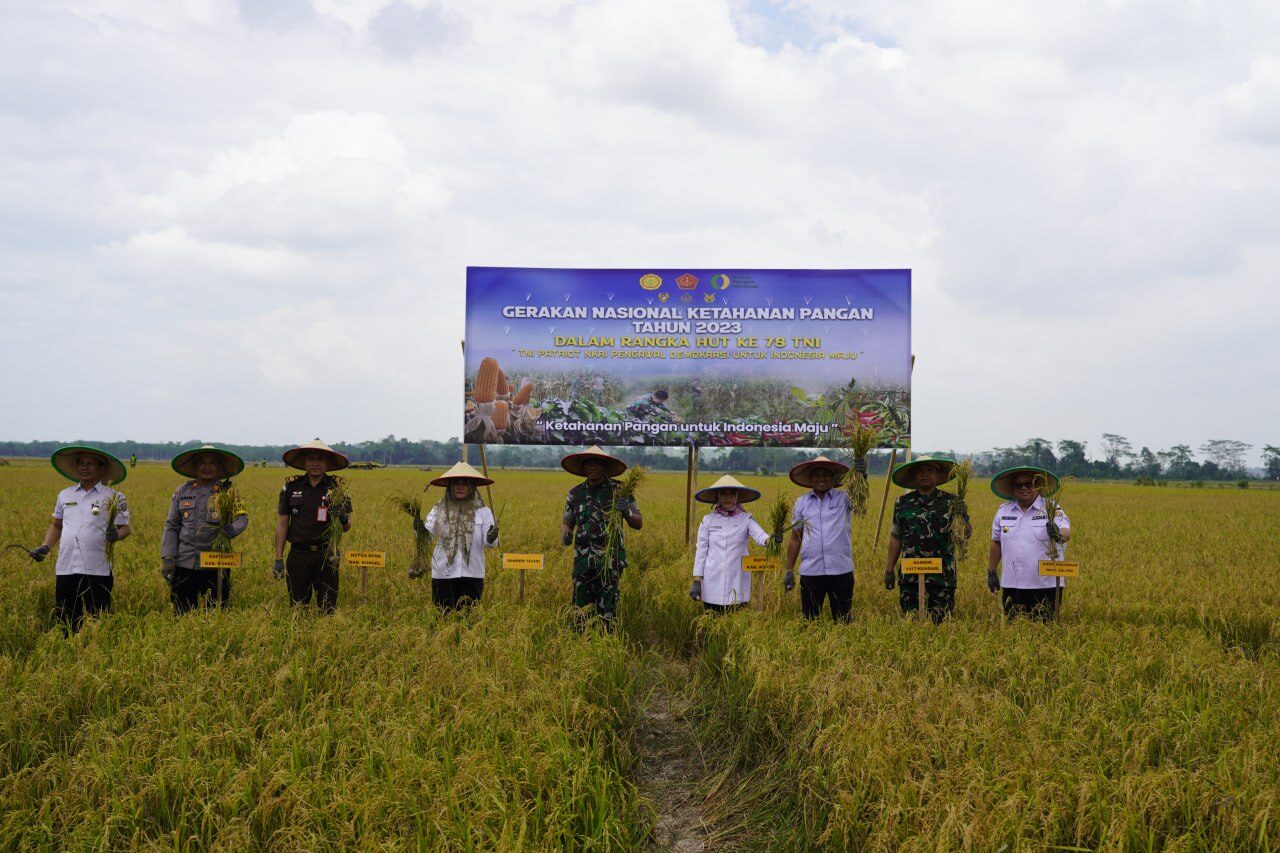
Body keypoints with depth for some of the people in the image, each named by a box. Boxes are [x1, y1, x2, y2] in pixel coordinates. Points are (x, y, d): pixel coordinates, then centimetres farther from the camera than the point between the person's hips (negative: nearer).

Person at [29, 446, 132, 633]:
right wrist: (45, 547, 9)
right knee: (64, 621, 6)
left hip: (97, 572, -4)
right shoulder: (65, 495, 14)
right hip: (65, 570, 4)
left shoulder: (114, 498, 2)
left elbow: (125, 528, 3)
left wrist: (117, 534, -19)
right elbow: (56, 526, 24)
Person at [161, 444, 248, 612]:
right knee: (182, 613, 5)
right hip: (184, 562, 1)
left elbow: (242, 518, -8)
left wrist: (229, 529, -31)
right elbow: (171, 526, 9)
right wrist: (166, 558, -1)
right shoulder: (182, 491, 10)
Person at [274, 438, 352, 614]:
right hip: (299, 554, 1)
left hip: (327, 555, -1)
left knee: (328, 607, 1)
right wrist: (278, 559, 3)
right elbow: (281, 524, 7)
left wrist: (343, 519, -19)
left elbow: (346, 527, 5)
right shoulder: (292, 486, 4)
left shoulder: (338, 487, 2)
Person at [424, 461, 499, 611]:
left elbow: (487, 543, -3)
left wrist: (491, 538, -26)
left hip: (472, 575, 0)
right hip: (443, 574, 0)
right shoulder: (439, 510, 5)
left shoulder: (483, 511, 3)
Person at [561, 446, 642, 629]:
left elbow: (638, 524, 3)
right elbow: (566, 522, 20)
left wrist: (627, 511, -18)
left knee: (607, 610, -1)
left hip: (610, 558, -3)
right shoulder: (575, 493, 10)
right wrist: (565, 535, -4)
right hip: (583, 558, 3)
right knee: (581, 607, 2)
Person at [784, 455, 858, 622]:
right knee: (809, 620, 7)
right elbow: (795, 538, 11)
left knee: (843, 620, 8)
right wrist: (789, 571, 9)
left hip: (841, 570, -1)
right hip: (811, 571, 1)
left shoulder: (844, 499, 4)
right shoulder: (802, 502, 8)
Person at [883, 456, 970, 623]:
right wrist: (889, 569, 11)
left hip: (942, 577, -2)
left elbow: (966, 534, -4)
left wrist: (962, 517, -24)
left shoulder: (950, 502, 1)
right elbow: (895, 537, 13)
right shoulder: (902, 503, 7)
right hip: (909, 577, 2)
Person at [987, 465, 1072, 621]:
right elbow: (996, 543, 15)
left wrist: (1059, 534, -41)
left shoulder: (1052, 510, -3)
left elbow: (1067, 533, -19)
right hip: (1011, 586, 3)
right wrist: (991, 572, 13)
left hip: (1045, 586, -3)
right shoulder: (1003, 511, 7)